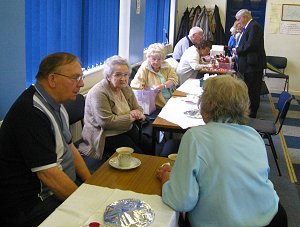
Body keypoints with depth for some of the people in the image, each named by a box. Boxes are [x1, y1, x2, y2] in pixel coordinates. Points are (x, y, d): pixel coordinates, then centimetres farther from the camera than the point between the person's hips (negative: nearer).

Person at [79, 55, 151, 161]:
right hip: (106, 135, -8)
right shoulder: (99, 93, -19)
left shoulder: (126, 88, 6)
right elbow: (107, 122, -25)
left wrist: (137, 113, -12)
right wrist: (131, 117, -16)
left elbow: (137, 108, 13)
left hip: (127, 129, 8)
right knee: (138, 155, -16)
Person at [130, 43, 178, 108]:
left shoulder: (166, 66, 9)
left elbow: (174, 79, 3)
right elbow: (135, 84, -11)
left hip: (172, 100, 5)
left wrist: (163, 86, -16)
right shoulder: (144, 68, -3)